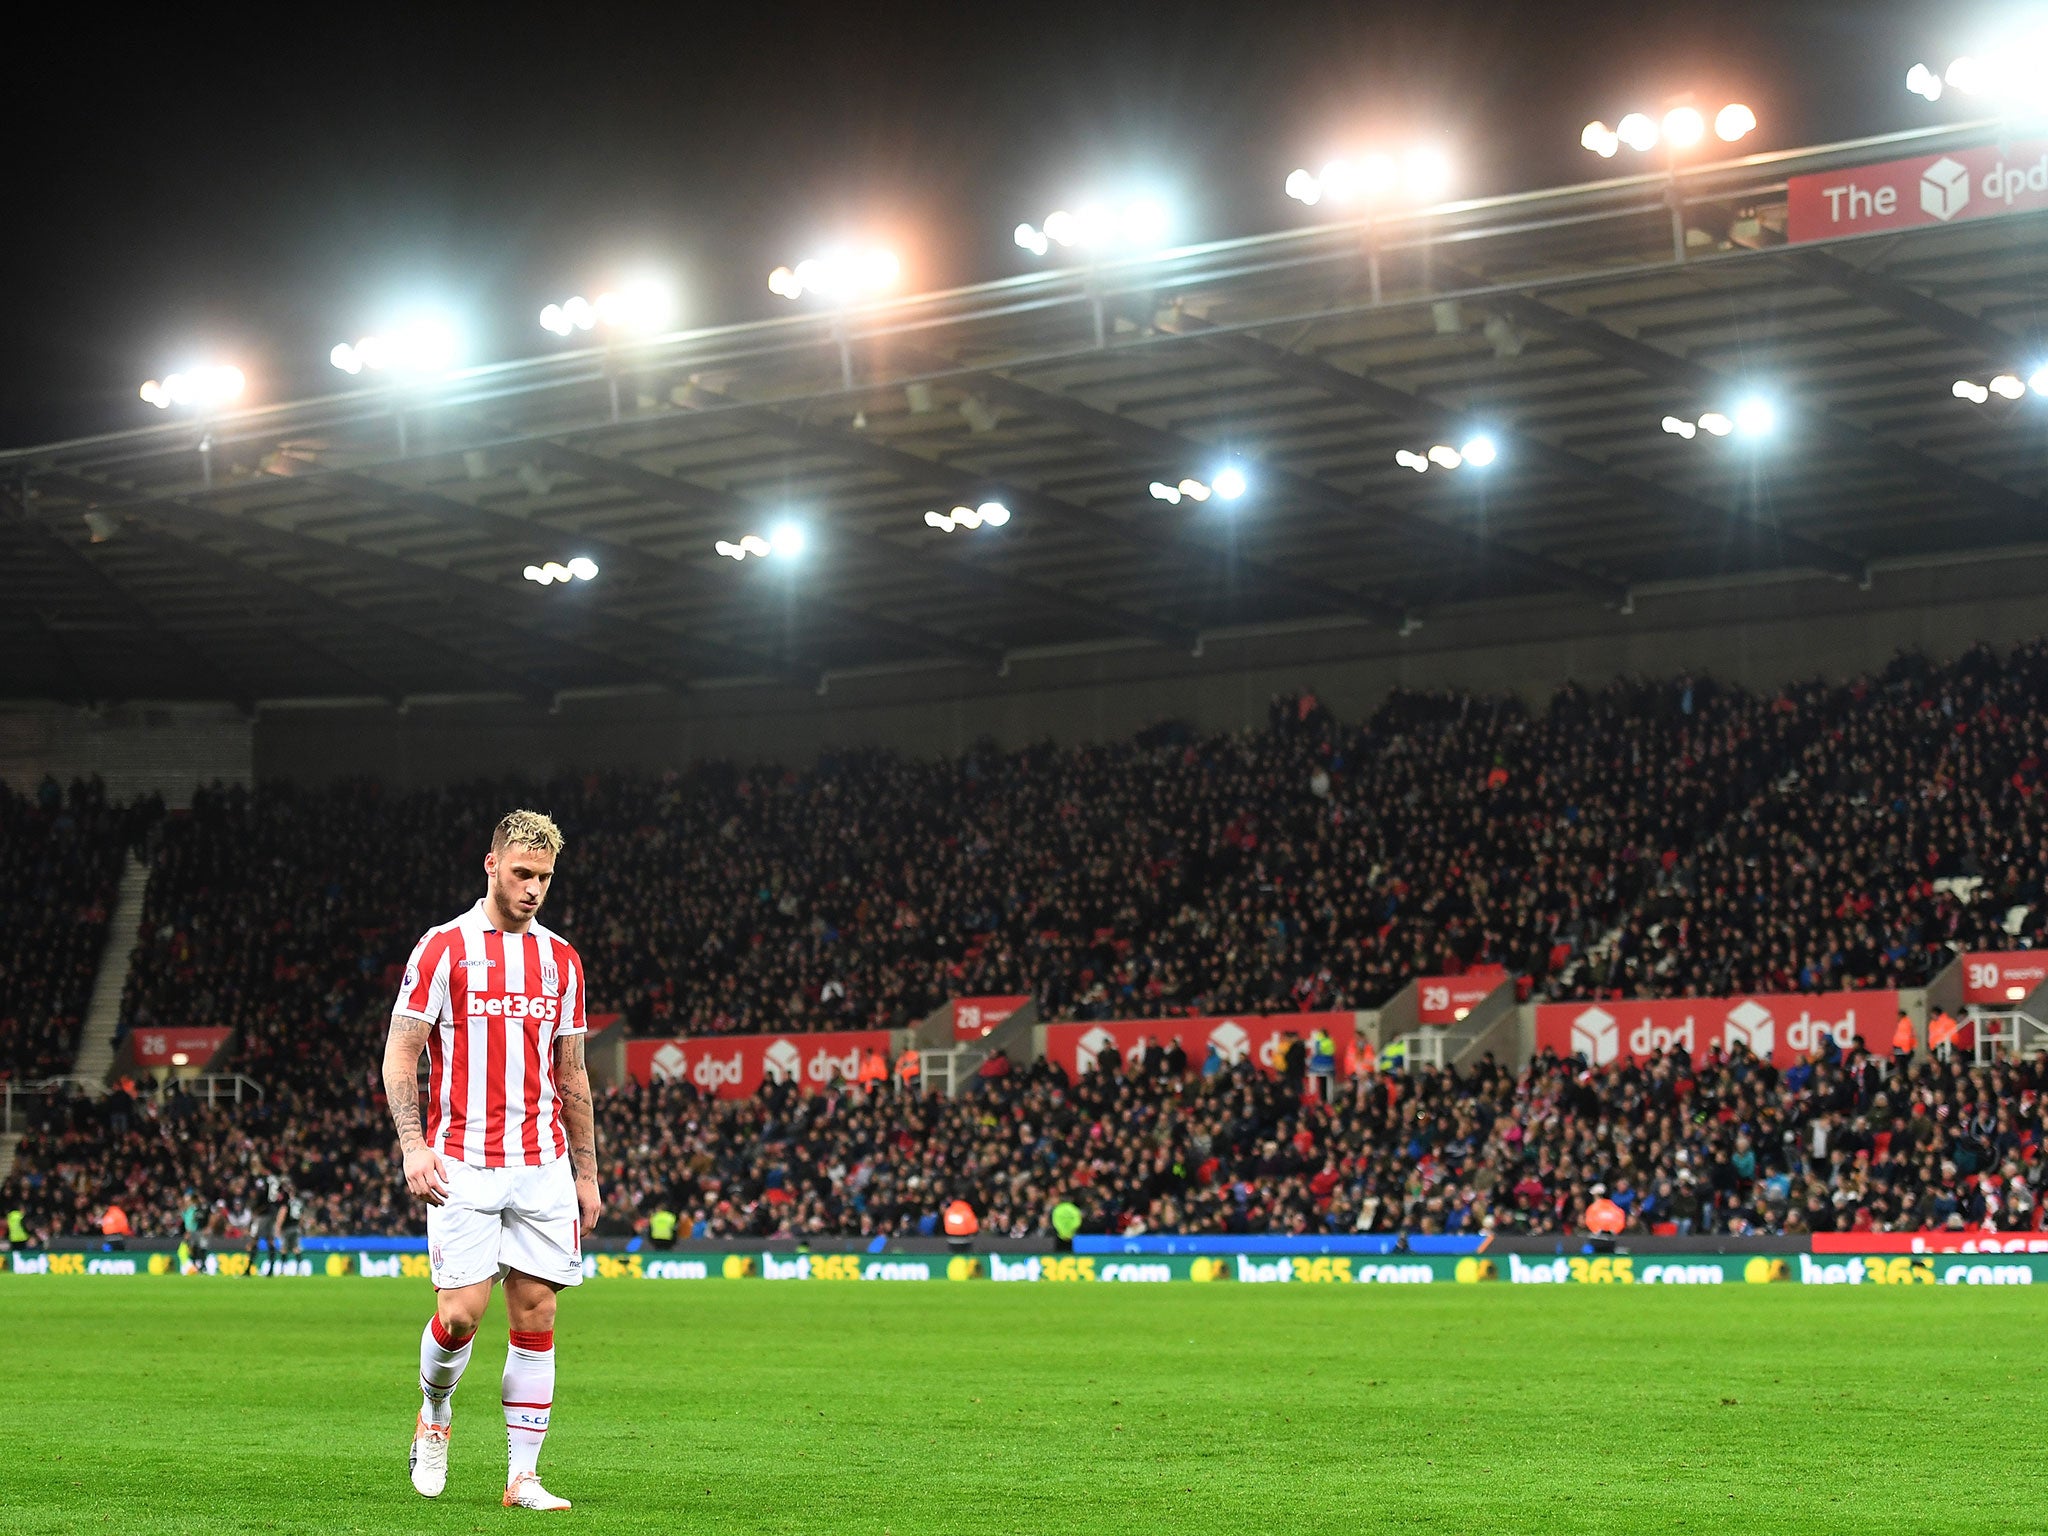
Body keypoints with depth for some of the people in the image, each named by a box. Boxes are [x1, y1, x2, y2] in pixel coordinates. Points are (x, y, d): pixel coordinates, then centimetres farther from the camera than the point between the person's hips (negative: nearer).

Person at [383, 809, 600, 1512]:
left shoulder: (561, 959, 11)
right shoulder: (443, 947, -1)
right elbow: (399, 1054, -2)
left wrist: (586, 1171, 14)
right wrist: (413, 1145, -13)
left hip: (544, 1164, 4)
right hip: (463, 1164, -4)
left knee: (536, 1319, 0)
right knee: (461, 1313, -10)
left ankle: (522, 1476, 6)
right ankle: (434, 1415, 21)